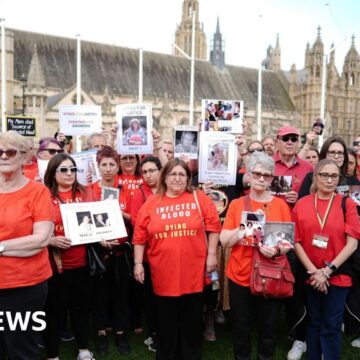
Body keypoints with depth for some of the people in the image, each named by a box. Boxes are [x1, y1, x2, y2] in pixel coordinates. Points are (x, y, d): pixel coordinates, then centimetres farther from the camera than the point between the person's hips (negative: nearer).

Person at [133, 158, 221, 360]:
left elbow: (213, 227, 0)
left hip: (193, 273, 0)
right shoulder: (152, 203, 0)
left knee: (192, 321, 14)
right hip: (164, 274, 1)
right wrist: (138, 263, -1)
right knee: (167, 322, 15)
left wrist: (211, 255, -3)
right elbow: (140, 236, 1)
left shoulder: (200, 199, -1)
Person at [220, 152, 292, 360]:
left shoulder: (281, 205, -1)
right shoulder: (236, 204, -1)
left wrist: (276, 250, -21)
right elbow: (224, 241, -6)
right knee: (241, 330, 13)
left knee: (268, 330, 13)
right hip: (240, 276, 0)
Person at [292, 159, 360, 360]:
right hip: (310, 276, 2)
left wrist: (328, 270, -13)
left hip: (338, 276, -1)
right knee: (314, 323, 16)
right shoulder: (301, 204, -1)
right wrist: (313, 271, -11)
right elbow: (296, 241, -2)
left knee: (331, 327, 6)